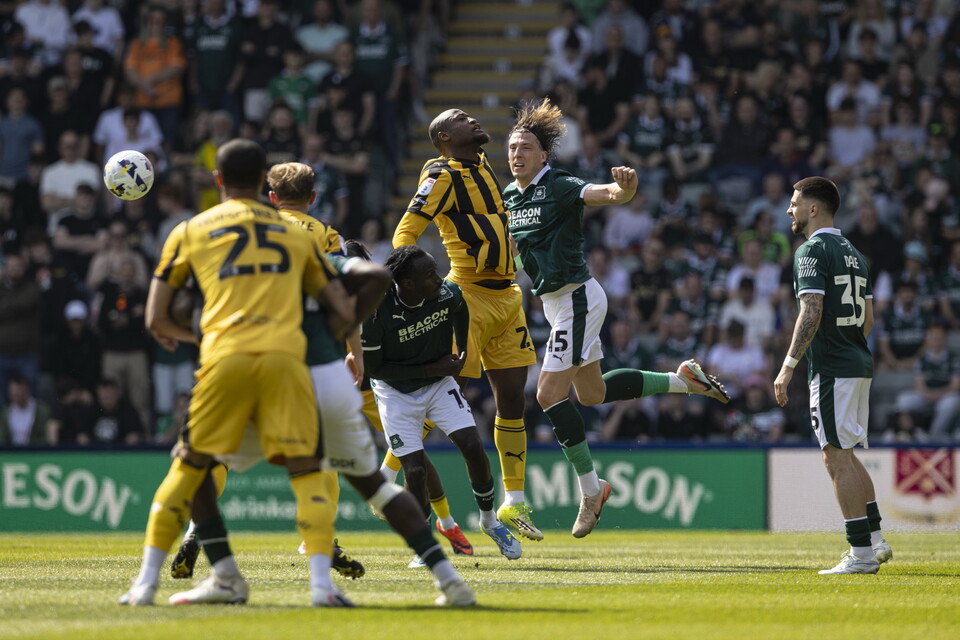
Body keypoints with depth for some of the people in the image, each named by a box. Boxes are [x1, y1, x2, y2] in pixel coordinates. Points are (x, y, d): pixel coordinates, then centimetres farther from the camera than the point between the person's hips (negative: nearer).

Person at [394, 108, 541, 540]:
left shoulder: (481, 164, 14)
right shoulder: (442, 176, -10)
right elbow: (405, 233, -17)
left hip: (505, 295, 8)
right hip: (469, 297, -8)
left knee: (512, 398, 6)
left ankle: (514, 502, 13)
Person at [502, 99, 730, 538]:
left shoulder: (560, 187, -15)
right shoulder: (508, 196, 9)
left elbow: (612, 194, -30)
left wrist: (626, 186, -53)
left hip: (576, 298, -9)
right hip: (554, 301, 9)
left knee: (550, 393, -12)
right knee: (592, 393, 18)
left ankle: (590, 489, -3)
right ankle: (683, 380, 30)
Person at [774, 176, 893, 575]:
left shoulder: (812, 251, -10)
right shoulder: (854, 254, 17)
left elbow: (811, 313, -20)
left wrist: (788, 366, -20)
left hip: (832, 369, -9)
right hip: (860, 363, 9)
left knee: (838, 459, -7)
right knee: (845, 456, 17)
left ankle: (861, 553, -10)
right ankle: (875, 539, 15)